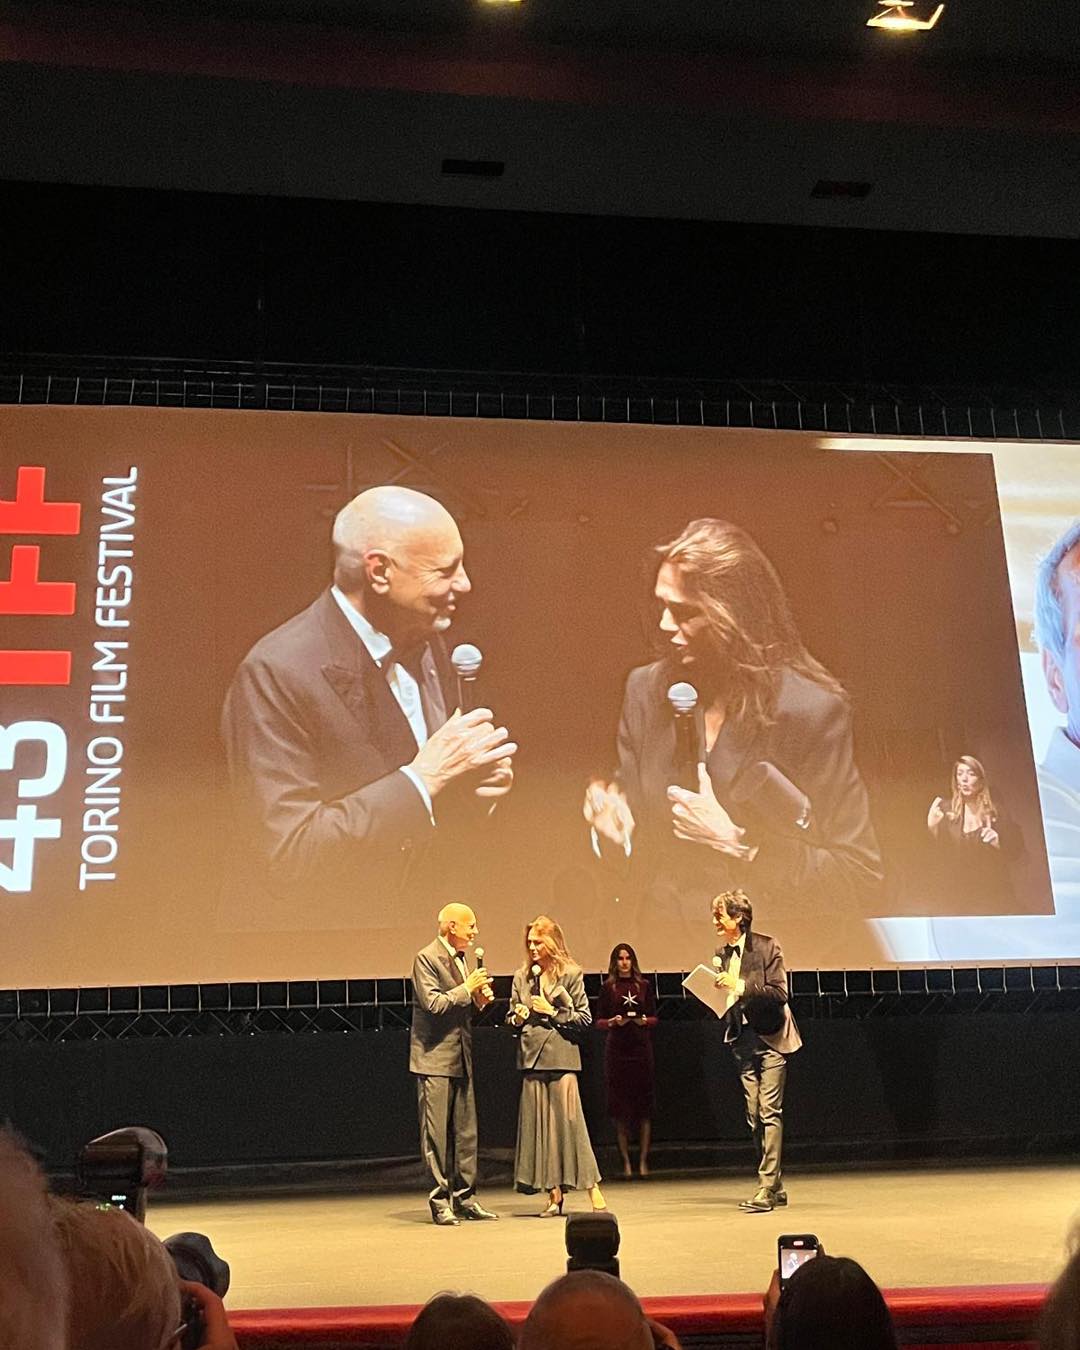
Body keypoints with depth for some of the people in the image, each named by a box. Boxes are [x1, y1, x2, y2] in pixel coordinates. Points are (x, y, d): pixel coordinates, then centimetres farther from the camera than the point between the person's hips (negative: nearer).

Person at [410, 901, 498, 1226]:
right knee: (436, 1134, -1)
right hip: (434, 1058, -8)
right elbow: (433, 1004, -21)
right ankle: (440, 1201, 6)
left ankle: (465, 1197, 18)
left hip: (461, 1059, 8)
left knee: (466, 1132, 10)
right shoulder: (427, 958, -11)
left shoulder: (461, 958, 15)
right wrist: (467, 989, -15)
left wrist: (479, 999, 4)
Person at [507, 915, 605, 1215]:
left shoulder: (571, 974, 0)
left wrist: (552, 1012, -9)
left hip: (561, 1056, -4)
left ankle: (594, 1192, 1)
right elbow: (512, 1017, 18)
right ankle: (554, 1195, 11)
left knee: (570, 1121, -7)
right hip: (532, 1057, 4)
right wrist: (517, 1018, -4)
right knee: (539, 1125, 4)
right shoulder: (521, 977, 11)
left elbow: (585, 1017, 1)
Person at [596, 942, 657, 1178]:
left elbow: (654, 1018, 10)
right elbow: (599, 1021, 5)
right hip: (616, 1050, -1)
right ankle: (625, 1162, 7)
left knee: (644, 1105, 0)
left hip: (641, 1048, 1)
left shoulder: (644, 985, 7)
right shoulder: (608, 987, 4)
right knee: (620, 1108, 1)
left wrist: (644, 1020, -11)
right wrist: (613, 1022, -14)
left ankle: (643, 1160, 6)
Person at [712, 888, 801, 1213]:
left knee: (769, 1111, -8)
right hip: (744, 1040, 6)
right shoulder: (721, 953, 8)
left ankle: (766, 1188, -4)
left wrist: (740, 986, -22)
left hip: (770, 1037, -6)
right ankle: (775, 1186, 18)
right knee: (754, 1116, 8)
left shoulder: (767, 946, -9)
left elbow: (779, 993, -15)